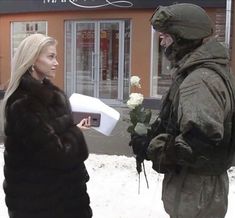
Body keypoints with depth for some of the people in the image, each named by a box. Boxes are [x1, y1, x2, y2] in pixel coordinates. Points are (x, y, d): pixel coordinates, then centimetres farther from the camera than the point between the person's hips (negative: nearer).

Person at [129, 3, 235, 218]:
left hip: (195, 195, -9)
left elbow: (201, 143, -33)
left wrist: (150, 147, -21)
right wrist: (153, 137, 2)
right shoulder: (202, 73, 9)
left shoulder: (201, 81, -24)